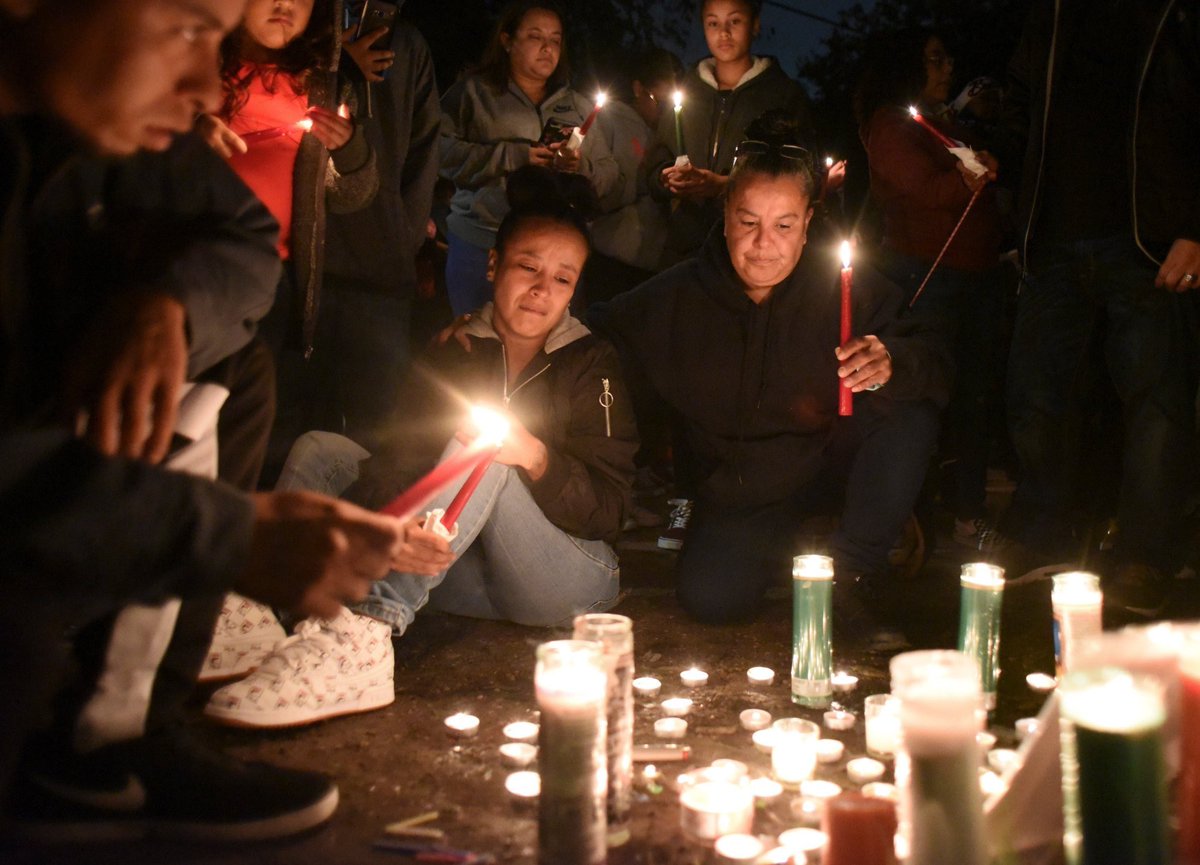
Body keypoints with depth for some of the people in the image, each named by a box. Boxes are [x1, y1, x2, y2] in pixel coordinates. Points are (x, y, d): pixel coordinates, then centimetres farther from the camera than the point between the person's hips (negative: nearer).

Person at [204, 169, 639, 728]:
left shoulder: (592, 362, 0)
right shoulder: (459, 350, 9)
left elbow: (610, 510, -8)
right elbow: (405, 453, -8)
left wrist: (535, 458, -27)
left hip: (572, 578, -4)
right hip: (470, 578, 4)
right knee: (320, 450, -6)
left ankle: (368, 628, -48)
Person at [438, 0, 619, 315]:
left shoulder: (578, 106, 17)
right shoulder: (474, 92, 6)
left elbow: (608, 174, 14)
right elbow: (441, 151, -7)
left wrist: (581, 168, -8)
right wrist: (514, 157, -12)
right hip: (481, 244, -3)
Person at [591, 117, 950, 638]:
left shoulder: (848, 286, -12)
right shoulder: (675, 299, -8)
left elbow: (933, 368, -17)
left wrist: (891, 364, -41)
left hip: (831, 458, 0)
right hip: (737, 493, 0)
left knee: (908, 416, -29)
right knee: (708, 596, -26)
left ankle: (854, 574, -10)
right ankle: (792, 553, 10)